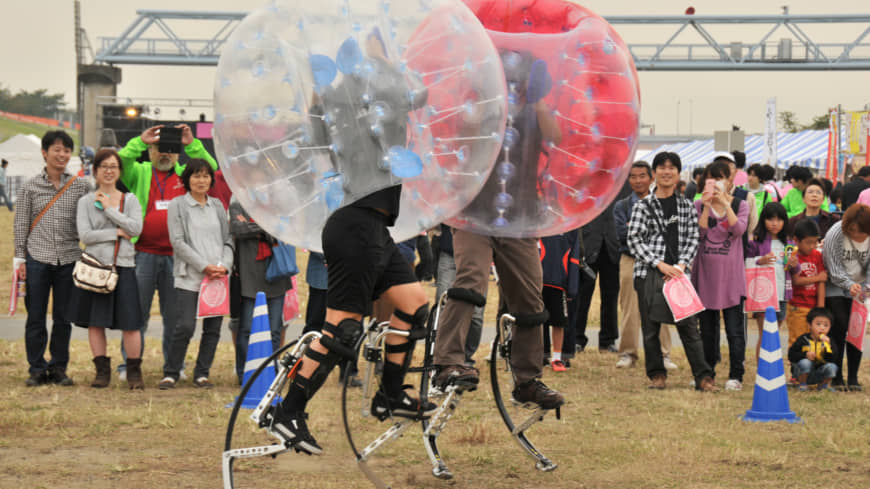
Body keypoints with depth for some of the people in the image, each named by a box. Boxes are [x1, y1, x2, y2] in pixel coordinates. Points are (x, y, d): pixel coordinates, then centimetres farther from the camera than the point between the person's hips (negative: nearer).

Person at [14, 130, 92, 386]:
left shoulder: (81, 186, 4)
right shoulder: (31, 187, 3)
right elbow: (21, 224, 6)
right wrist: (19, 258, 1)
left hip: (69, 259, 1)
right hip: (38, 259, -1)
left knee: (63, 317, 5)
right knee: (35, 317, 2)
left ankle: (59, 368, 16)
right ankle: (37, 369, 12)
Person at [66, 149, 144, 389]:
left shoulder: (130, 199, 9)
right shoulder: (86, 201, 5)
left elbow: (136, 228, -6)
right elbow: (85, 235, -6)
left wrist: (109, 209, -7)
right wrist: (116, 233, -8)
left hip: (124, 265, 0)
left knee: (130, 322, -5)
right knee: (95, 321, 3)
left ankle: (134, 372, 4)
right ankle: (102, 371, 11)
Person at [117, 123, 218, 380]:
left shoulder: (185, 175, 12)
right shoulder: (140, 173, 7)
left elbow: (210, 169, 0)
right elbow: (120, 164, -9)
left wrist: (192, 145, -8)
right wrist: (140, 141, -15)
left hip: (176, 256, 2)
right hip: (144, 254, -2)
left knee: (174, 313, 8)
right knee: (137, 311, 2)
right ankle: (129, 364, 8)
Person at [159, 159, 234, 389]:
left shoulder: (217, 206, 16)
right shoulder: (177, 205, 3)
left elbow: (228, 239, 15)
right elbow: (178, 242, -4)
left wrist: (224, 265, -4)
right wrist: (204, 266, -11)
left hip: (218, 277, 4)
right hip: (189, 277, -4)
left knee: (213, 328, 2)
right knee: (185, 326, -13)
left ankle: (202, 373, 13)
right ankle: (171, 373, 0)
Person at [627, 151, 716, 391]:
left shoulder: (687, 206, 11)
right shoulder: (643, 206, 3)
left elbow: (693, 239, 8)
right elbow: (634, 240, -3)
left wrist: (681, 265, -8)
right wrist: (660, 264, -12)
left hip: (678, 273, 1)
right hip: (648, 273, -1)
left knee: (689, 325, -4)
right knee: (651, 327, 3)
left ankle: (703, 376, -4)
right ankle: (657, 374, 15)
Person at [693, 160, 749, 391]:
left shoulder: (740, 205, 5)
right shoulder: (699, 205, 6)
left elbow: (739, 229, -13)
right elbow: (698, 234, -7)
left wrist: (725, 203, -17)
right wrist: (706, 206, -14)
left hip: (730, 274, -2)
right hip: (705, 273, 2)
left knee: (734, 329, -5)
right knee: (707, 327, 9)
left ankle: (736, 375, 0)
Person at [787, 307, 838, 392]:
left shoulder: (828, 341, -2)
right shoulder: (803, 340, -9)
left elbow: (830, 359, -17)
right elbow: (791, 356, -13)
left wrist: (828, 345, -30)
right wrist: (805, 355, -25)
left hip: (818, 376, 3)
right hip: (803, 372, -3)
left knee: (832, 366, -21)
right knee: (805, 362, -33)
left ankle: (824, 385, 8)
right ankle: (802, 384, -7)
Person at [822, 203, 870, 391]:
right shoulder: (835, 235, -20)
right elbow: (835, 270, -17)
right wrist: (849, 284, -32)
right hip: (835, 289, -3)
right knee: (839, 329, -10)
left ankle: (853, 378, 4)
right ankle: (836, 377, -3)